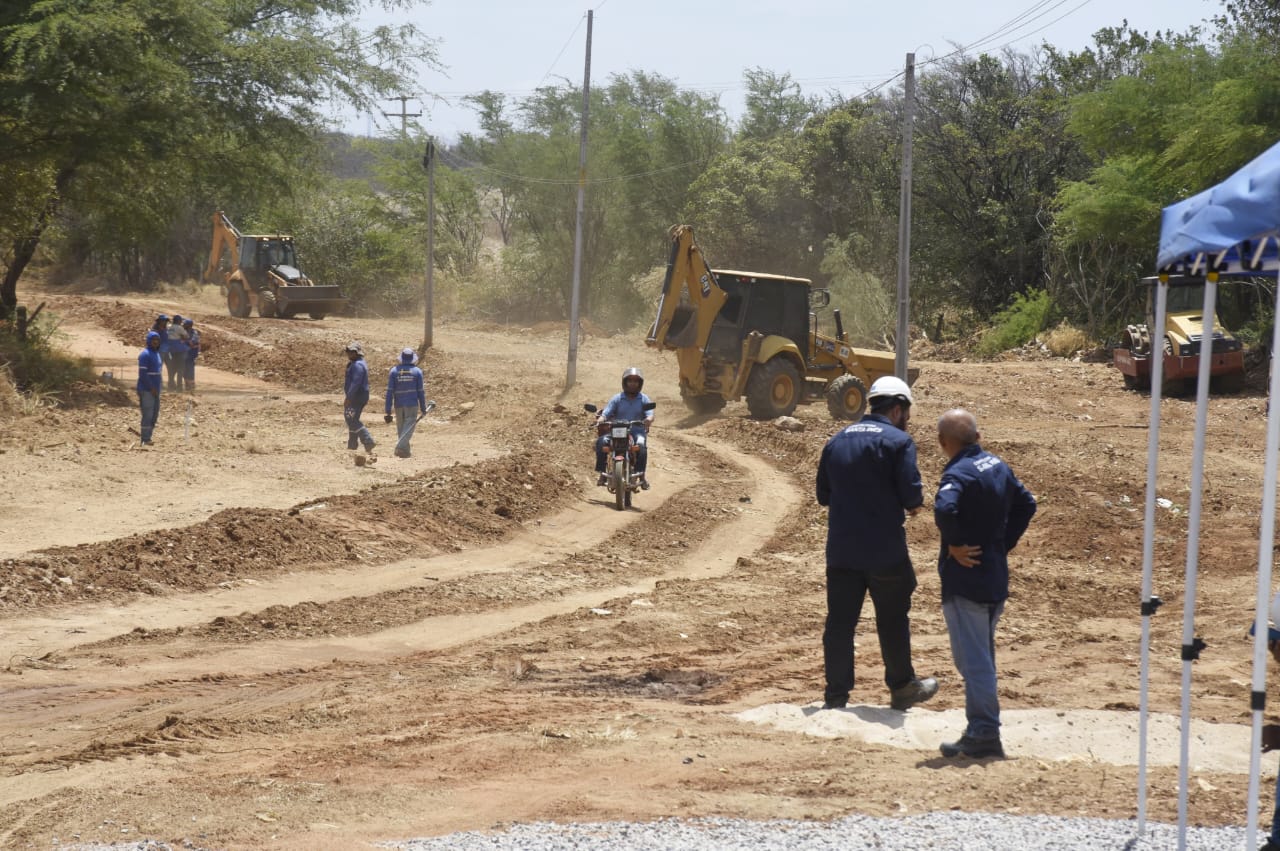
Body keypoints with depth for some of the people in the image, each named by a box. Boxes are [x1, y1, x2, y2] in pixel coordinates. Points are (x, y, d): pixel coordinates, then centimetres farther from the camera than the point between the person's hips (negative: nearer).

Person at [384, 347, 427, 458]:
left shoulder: (394, 371, 1)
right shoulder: (417, 371, -1)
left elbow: (389, 391, -2)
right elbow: (420, 392, 0)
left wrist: (388, 411, 0)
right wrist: (423, 408, 10)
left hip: (399, 405, 2)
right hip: (412, 404, -2)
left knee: (401, 428, 15)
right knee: (409, 427, -6)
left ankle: (404, 450, 20)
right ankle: (400, 447, -25)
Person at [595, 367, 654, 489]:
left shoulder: (644, 399, 10)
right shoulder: (617, 399, 11)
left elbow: (650, 414, -4)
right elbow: (606, 413, 1)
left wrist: (649, 420, -29)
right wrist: (600, 420, -23)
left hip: (637, 431, -1)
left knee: (641, 444, -36)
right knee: (601, 441, -27)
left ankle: (641, 474, -30)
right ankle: (602, 472, -20)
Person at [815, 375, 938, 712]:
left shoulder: (837, 441, 10)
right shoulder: (898, 441, -8)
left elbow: (823, 495, 13)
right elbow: (911, 494, -16)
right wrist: (915, 502, 6)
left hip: (841, 549, 4)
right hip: (885, 550, -4)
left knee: (840, 621, 6)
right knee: (893, 620, 10)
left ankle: (836, 694, 7)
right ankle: (902, 687, 23)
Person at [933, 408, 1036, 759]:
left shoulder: (958, 473, -18)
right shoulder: (997, 466, 8)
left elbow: (944, 509, -37)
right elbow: (1026, 503, 20)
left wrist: (953, 545, -22)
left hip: (965, 581, -9)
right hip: (996, 578, 9)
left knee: (974, 660, -4)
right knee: (983, 658, 18)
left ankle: (984, 734, -4)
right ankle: (983, 732, 24)